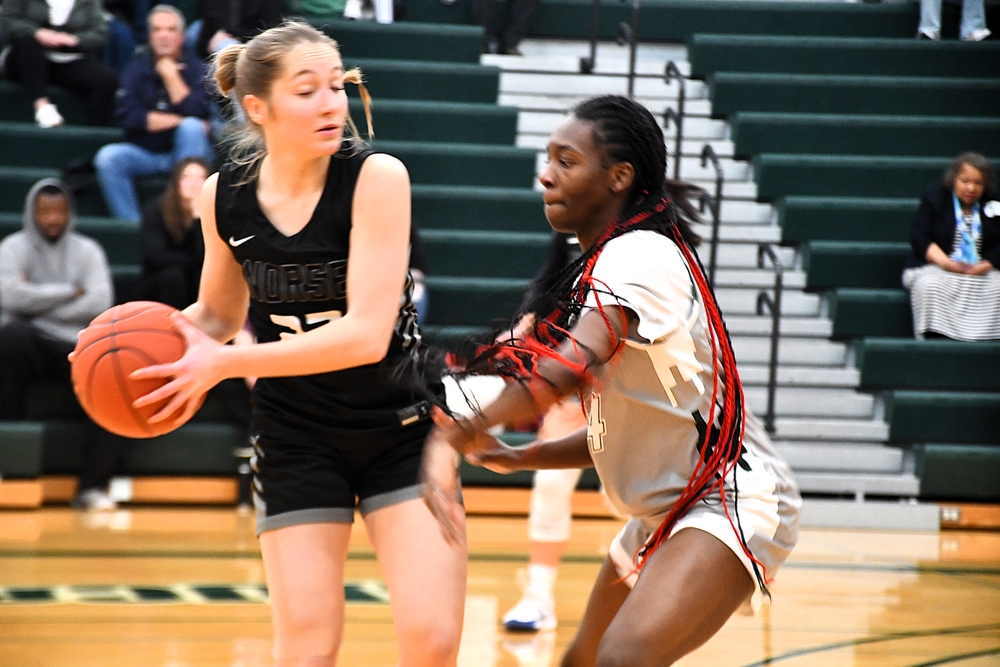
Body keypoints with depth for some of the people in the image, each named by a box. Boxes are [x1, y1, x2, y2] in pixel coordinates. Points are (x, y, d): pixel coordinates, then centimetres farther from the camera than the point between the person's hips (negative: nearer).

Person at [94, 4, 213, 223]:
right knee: (108, 157, -25)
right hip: (144, 153, 2)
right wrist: (177, 121, -13)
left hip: (186, 153, -2)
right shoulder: (137, 67, 3)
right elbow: (127, 115, -10)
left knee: (191, 128, -32)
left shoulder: (195, 68, -2)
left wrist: (171, 76, -17)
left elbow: (198, 113, -18)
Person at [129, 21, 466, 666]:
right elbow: (219, 312, 13)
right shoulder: (224, 196, -6)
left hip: (403, 426, -2)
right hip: (298, 438, 2)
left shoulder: (376, 177, -19)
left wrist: (224, 362, -26)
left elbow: (366, 334, -26)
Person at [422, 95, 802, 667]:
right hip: (666, 513, 11)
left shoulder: (639, 254, -17)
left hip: (733, 502, -11)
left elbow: (570, 367, -35)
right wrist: (519, 457, 6)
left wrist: (454, 433, -40)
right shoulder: (602, 266, 13)